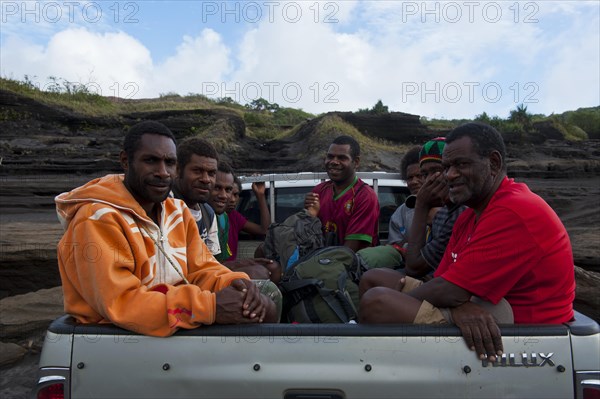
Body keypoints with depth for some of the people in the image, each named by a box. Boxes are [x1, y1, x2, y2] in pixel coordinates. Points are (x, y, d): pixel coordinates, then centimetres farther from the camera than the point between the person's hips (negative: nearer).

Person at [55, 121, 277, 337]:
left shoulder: (177, 211, 7)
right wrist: (210, 307, -31)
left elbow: (201, 268, 4)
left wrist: (233, 283, -19)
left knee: (264, 308, -8)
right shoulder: (98, 220, -19)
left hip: (177, 327, 8)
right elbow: (119, 304, -26)